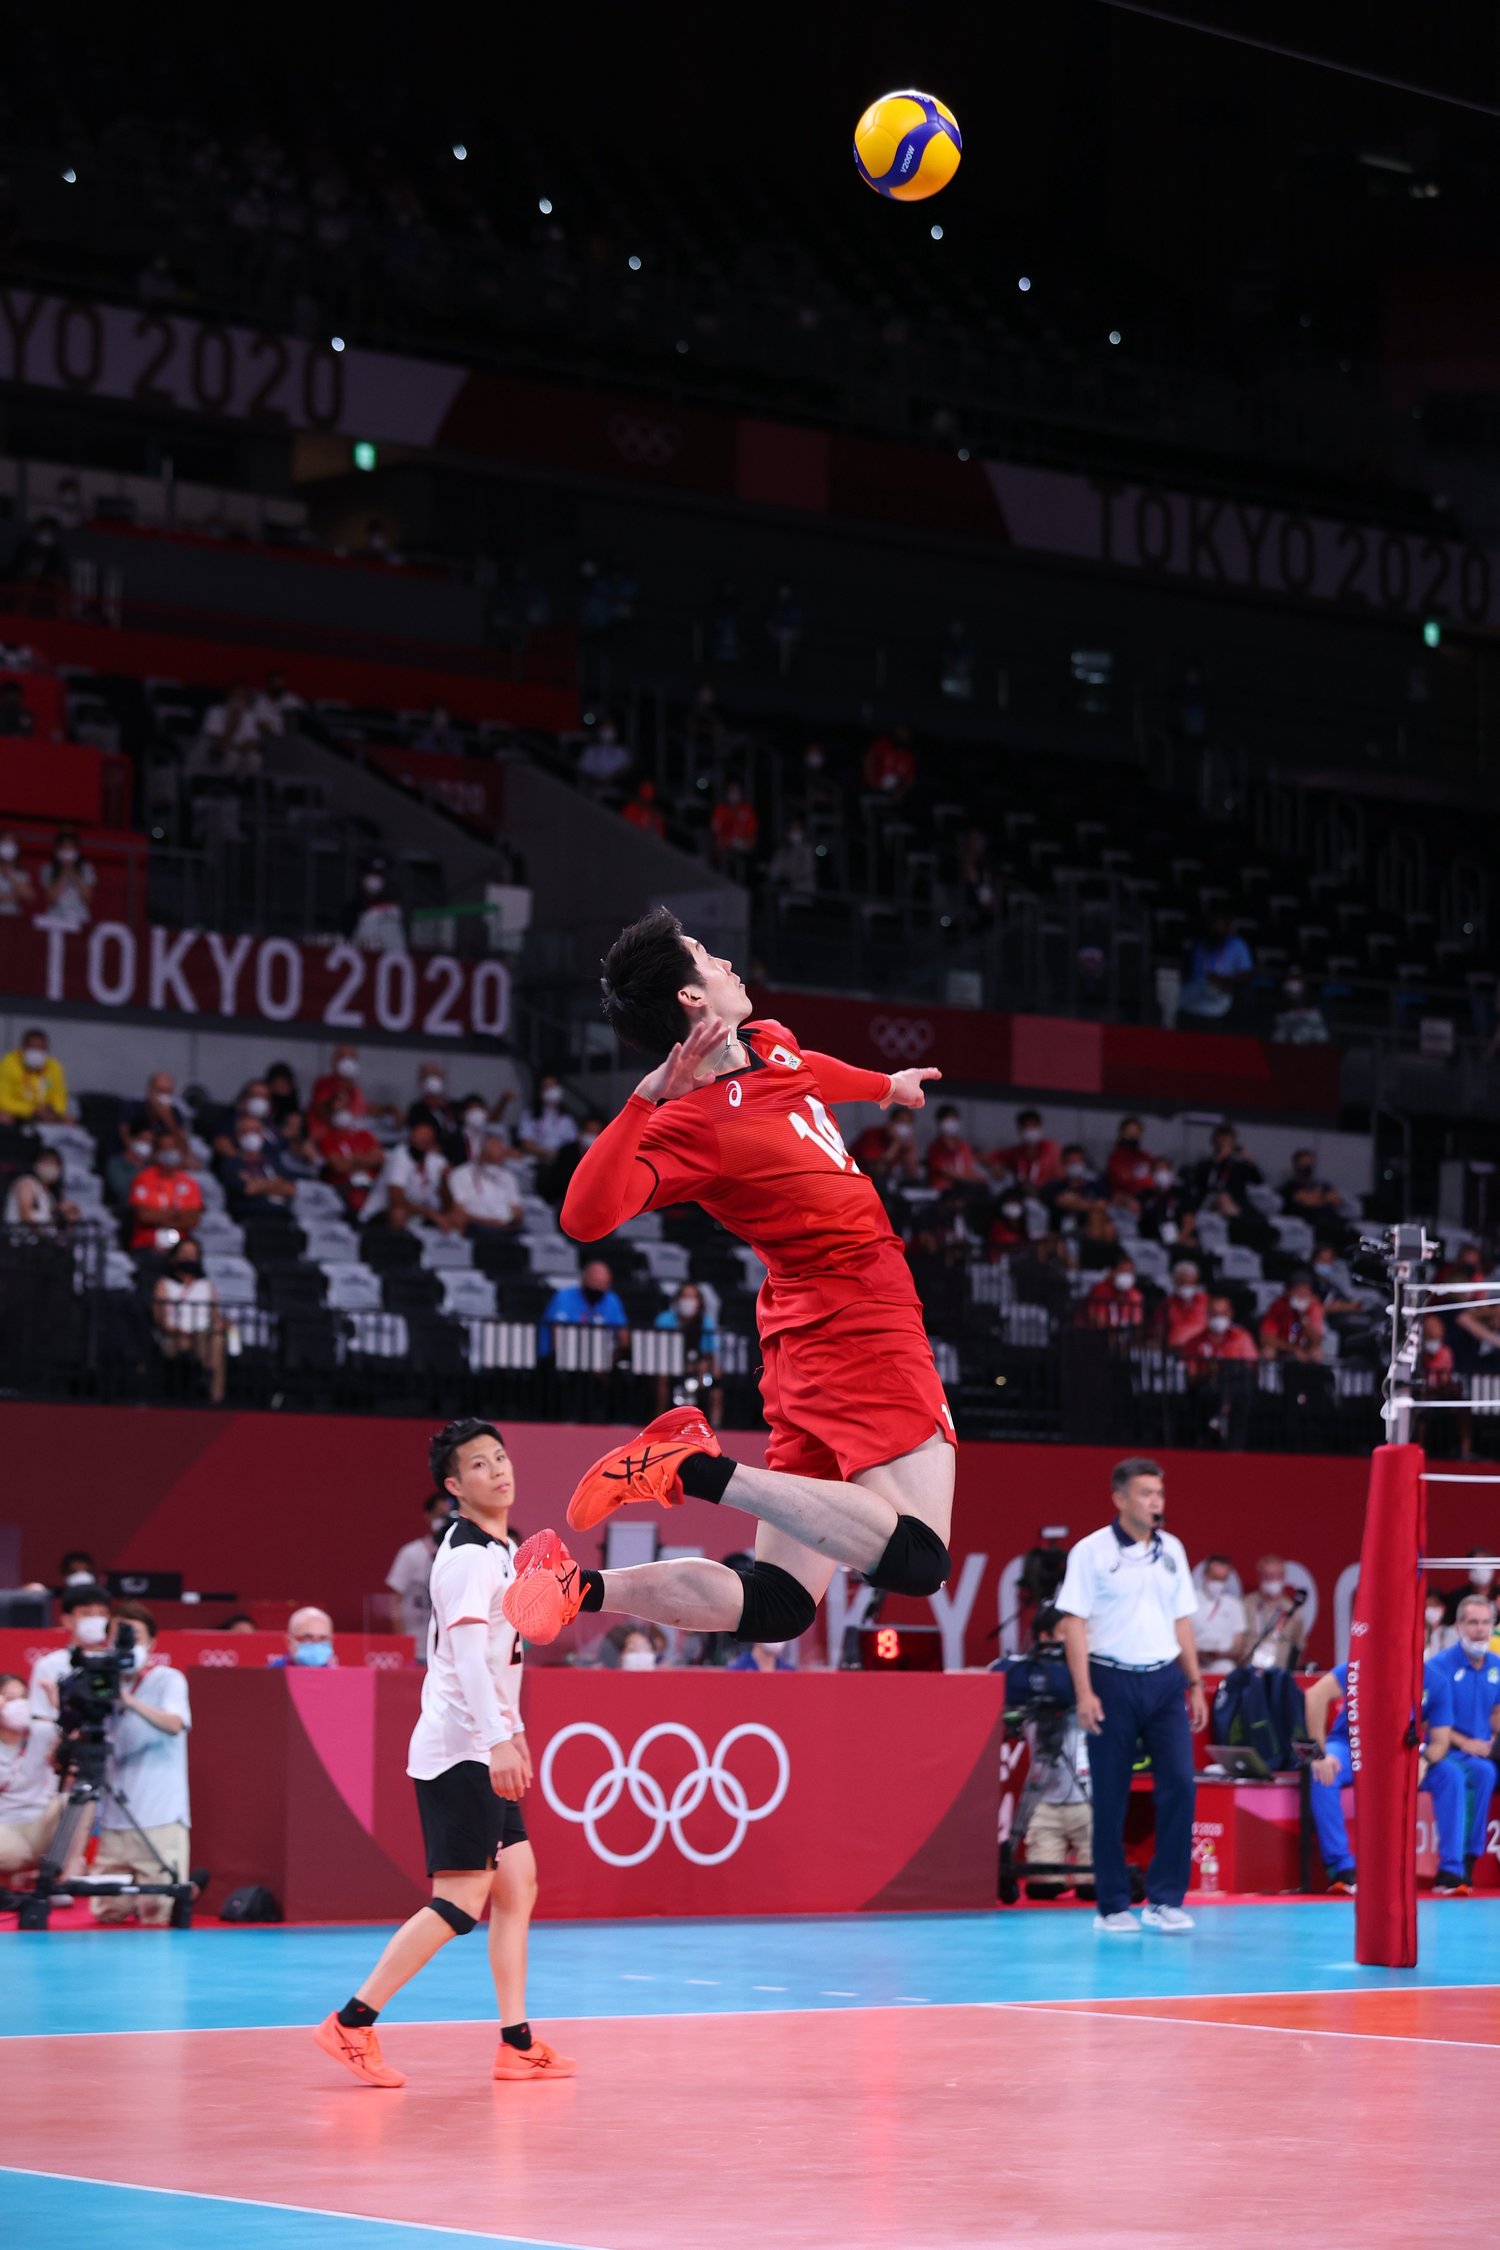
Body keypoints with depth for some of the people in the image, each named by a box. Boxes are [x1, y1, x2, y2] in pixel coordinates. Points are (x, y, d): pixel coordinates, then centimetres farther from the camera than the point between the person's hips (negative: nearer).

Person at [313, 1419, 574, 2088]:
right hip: (459, 1750, -10)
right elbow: (467, 1653, -25)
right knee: (462, 1899, -12)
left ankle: (516, 2043, 11)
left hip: (484, 1750, 10)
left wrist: (510, 1730, 24)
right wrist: (498, 1739, -33)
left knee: (516, 1884, 9)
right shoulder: (468, 1554, -14)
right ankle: (352, 2023, -11)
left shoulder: (499, 1550, 16)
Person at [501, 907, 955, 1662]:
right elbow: (587, 1215, -31)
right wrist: (650, 1097, -35)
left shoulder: (773, 1044, 9)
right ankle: (700, 1470, -17)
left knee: (776, 1605, 4)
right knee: (916, 1561, -23)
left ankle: (579, 1586, -5)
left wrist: (887, 1083, 52)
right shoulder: (693, 1123, -17)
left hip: (815, 1337, 9)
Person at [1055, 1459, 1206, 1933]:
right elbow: (1074, 1623, -6)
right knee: (1110, 1797, 1)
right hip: (1112, 1680, -4)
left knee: (1179, 1781, -6)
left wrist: (1195, 1684, 13)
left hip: (1164, 1680, 4)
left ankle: (1165, 1900, 2)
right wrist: (1084, 1692, -13)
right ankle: (1112, 1906, 9)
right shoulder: (1091, 1552, -4)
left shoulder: (1172, 1550, 11)